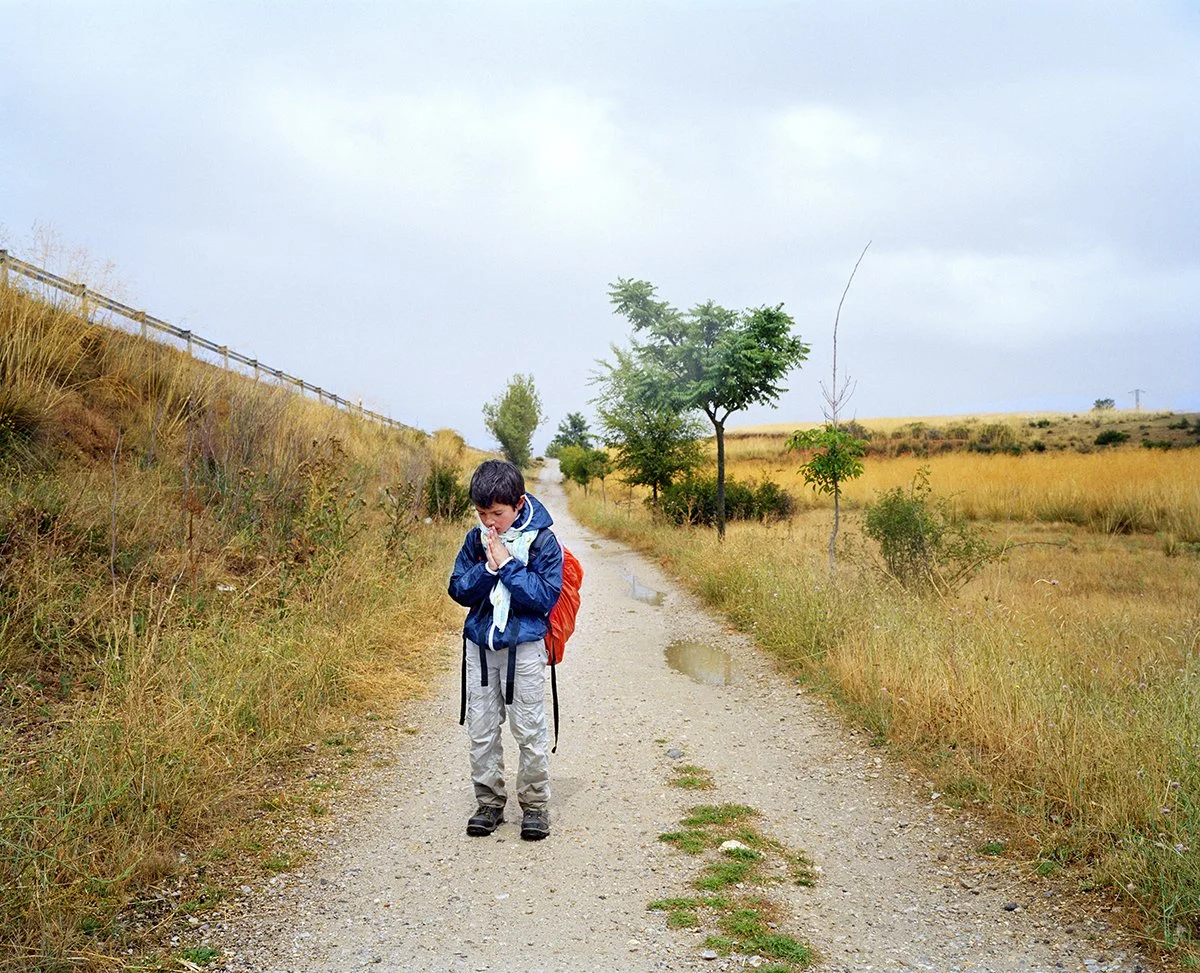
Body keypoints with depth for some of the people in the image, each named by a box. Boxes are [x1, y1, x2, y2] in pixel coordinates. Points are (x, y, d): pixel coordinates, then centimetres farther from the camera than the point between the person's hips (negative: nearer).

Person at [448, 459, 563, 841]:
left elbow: (546, 597, -16)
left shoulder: (542, 541, -10)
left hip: (523, 647, -4)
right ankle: (489, 803, 24)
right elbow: (458, 590, 0)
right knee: (481, 730, 10)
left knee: (530, 731, 3)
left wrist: (508, 564, -20)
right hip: (479, 646, 4)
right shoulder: (476, 540, 2)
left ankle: (535, 805, 18)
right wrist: (488, 568, -16)